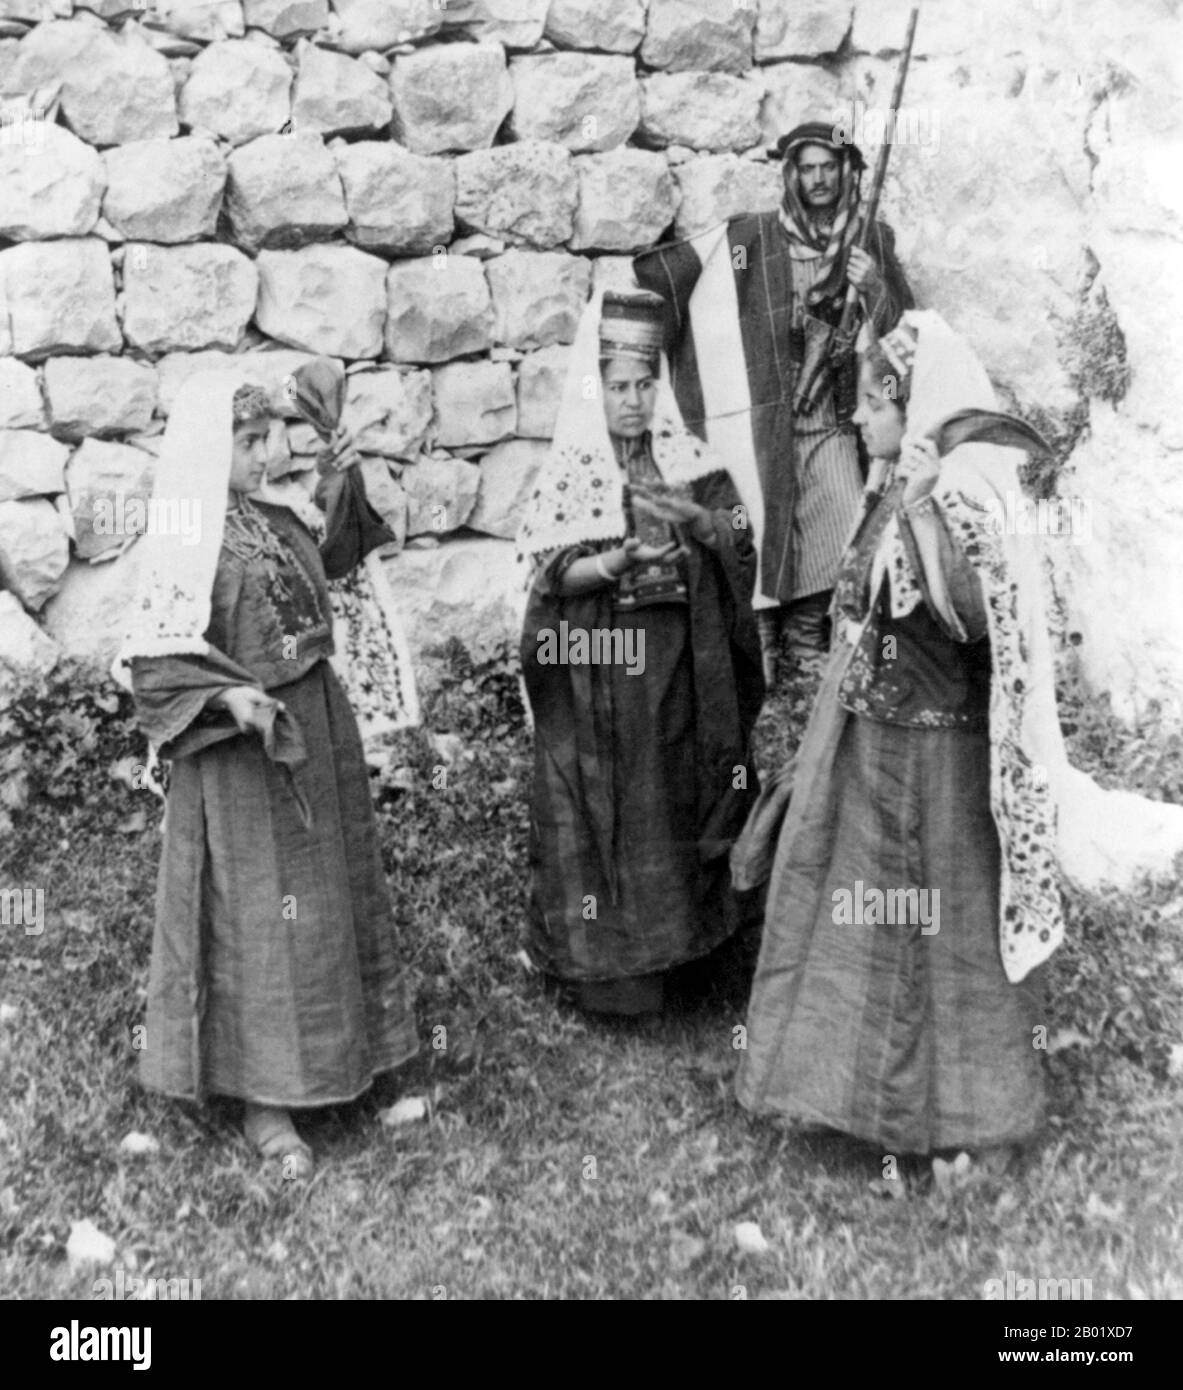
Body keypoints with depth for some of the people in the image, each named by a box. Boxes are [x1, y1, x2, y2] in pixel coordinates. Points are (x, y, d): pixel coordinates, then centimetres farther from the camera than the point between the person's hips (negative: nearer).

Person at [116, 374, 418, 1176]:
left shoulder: (279, 523, 9)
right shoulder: (184, 542, -13)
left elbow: (337, 565, 27)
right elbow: (158, 658, -18)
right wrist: (228, 696, -28)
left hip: (314, 735, 8)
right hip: (241, 750, -8)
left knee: (326, 892, 16)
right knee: (257, 911, -1)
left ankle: (330, 1046, 33)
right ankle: (263, 1097, 11)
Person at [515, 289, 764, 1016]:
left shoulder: (687, 459, 7)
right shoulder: (570, 469, -2)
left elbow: (741, 542, 3)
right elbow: (551, 573, -8)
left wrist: (696, 519, -17)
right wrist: (617, 562, -24)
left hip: (676, 664, 3)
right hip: (597, 668, -3)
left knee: (677, 798, 9)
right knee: (603, 811, 0)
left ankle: (671, 940, 25)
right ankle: (609, 966, 11)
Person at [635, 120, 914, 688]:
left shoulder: (873, 240, 9)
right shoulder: (749, 237, -2)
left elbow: (902, 328, 9)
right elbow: (662, 273, 1)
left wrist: (873, 287, -9)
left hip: (834, 417, 3)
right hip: (765, 417, -3)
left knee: (845, 533, 3)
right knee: (764, 527, -2)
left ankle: (807, 641, 22)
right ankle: (758, 647, 13)